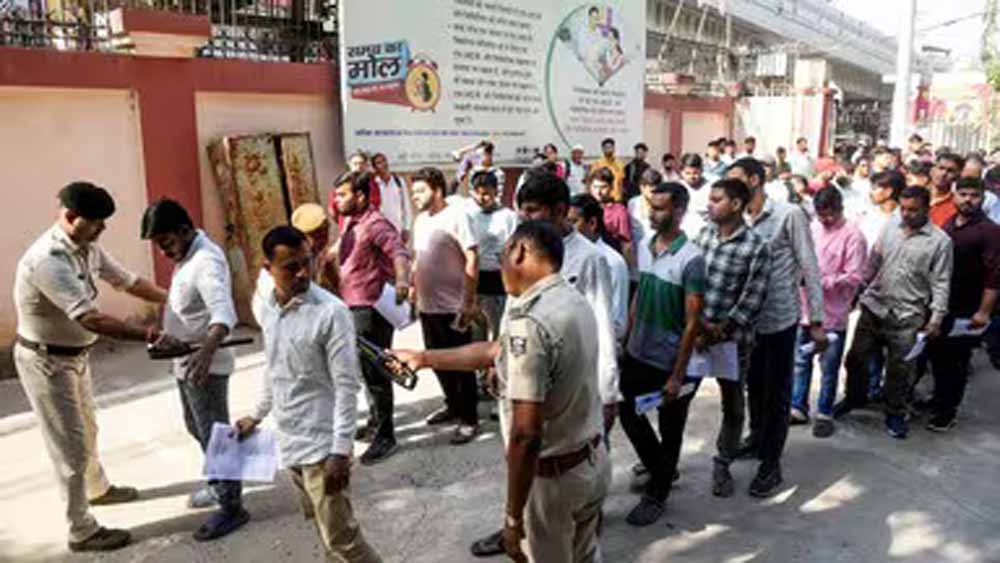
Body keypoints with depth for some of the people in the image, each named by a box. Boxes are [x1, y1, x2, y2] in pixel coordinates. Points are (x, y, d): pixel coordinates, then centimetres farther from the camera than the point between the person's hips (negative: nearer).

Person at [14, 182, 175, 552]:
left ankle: (98, 489, 50)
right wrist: (147, 335, -42)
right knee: (70, 446, 0)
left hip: (76, 355, 9)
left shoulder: (88, 248, -3)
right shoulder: (47, 260, -32)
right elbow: (90, 319, -40)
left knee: (87, 429, 27)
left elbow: (126, 280, 9)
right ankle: (82, 532, 15)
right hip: (46, 362, -9)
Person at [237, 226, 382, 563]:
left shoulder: (331, 312, -18)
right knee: (325, 529, 20)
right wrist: (256, 416, 22)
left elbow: (347, 386, -17)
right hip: (288, 441, 7)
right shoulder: (263, 307, 3)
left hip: (322, 445, -6)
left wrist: (340, 452, -19)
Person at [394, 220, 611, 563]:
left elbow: (526, 434, -29)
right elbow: (494, 352, 12)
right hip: (593, 461, 8)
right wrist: (424, 358, 19)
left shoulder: (529, 322, -27)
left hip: (553, 476, -8)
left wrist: (513, 517, -19)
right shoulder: (575, 301, 3)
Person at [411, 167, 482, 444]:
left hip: (453, 307, -8)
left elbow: (472, 259, -18)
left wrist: (469, 302, -21)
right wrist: (413, 293, 16)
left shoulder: (456, 216, -13)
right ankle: (453, 406, 37)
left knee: (462, 364, 3)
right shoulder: (420, 220, 11)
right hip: (427, 305, 8)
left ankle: (469, 418, 15)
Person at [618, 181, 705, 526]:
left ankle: (657, 495, 30)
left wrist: (678, 375, -17)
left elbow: (692, 322, -17)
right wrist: (627, 341, 10)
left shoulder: (691, 259, -18)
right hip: (638, 354, 6)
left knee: (670, 431, 11)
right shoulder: (644, 246, 1)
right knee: (628, 414, 17)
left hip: (670, 361, -6)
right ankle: (658, 469, 40)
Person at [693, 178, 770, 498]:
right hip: (694, 331, 3)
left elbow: (752, 299, -14)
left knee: (733, 406, 12)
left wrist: (720, 330, -19)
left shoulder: (756, 247, -10)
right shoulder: (703, 234, 4)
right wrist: (699, 322, -8)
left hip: (733, 337, -3)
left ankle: (722, 466, 31)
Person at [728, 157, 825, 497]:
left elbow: (810, 269, -9)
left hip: (780, 318, -5)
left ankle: (771, 464, 17)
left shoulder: (789, 215, -10)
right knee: (754, 385, 20)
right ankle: (757, 438, 42)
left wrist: (816, 321, -12)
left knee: (777, 392, 6)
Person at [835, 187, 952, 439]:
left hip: (907, 317, -3)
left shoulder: (940, 241, -5)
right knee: (856, 357, 11)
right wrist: (857, 292, 6)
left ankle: (895, 414, 25)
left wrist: (937, 318, -11)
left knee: (899, 369, 6)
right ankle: (855, 397, 35)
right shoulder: (889, 228, 5)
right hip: (873, 307, 3)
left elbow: (940, 283, -6)